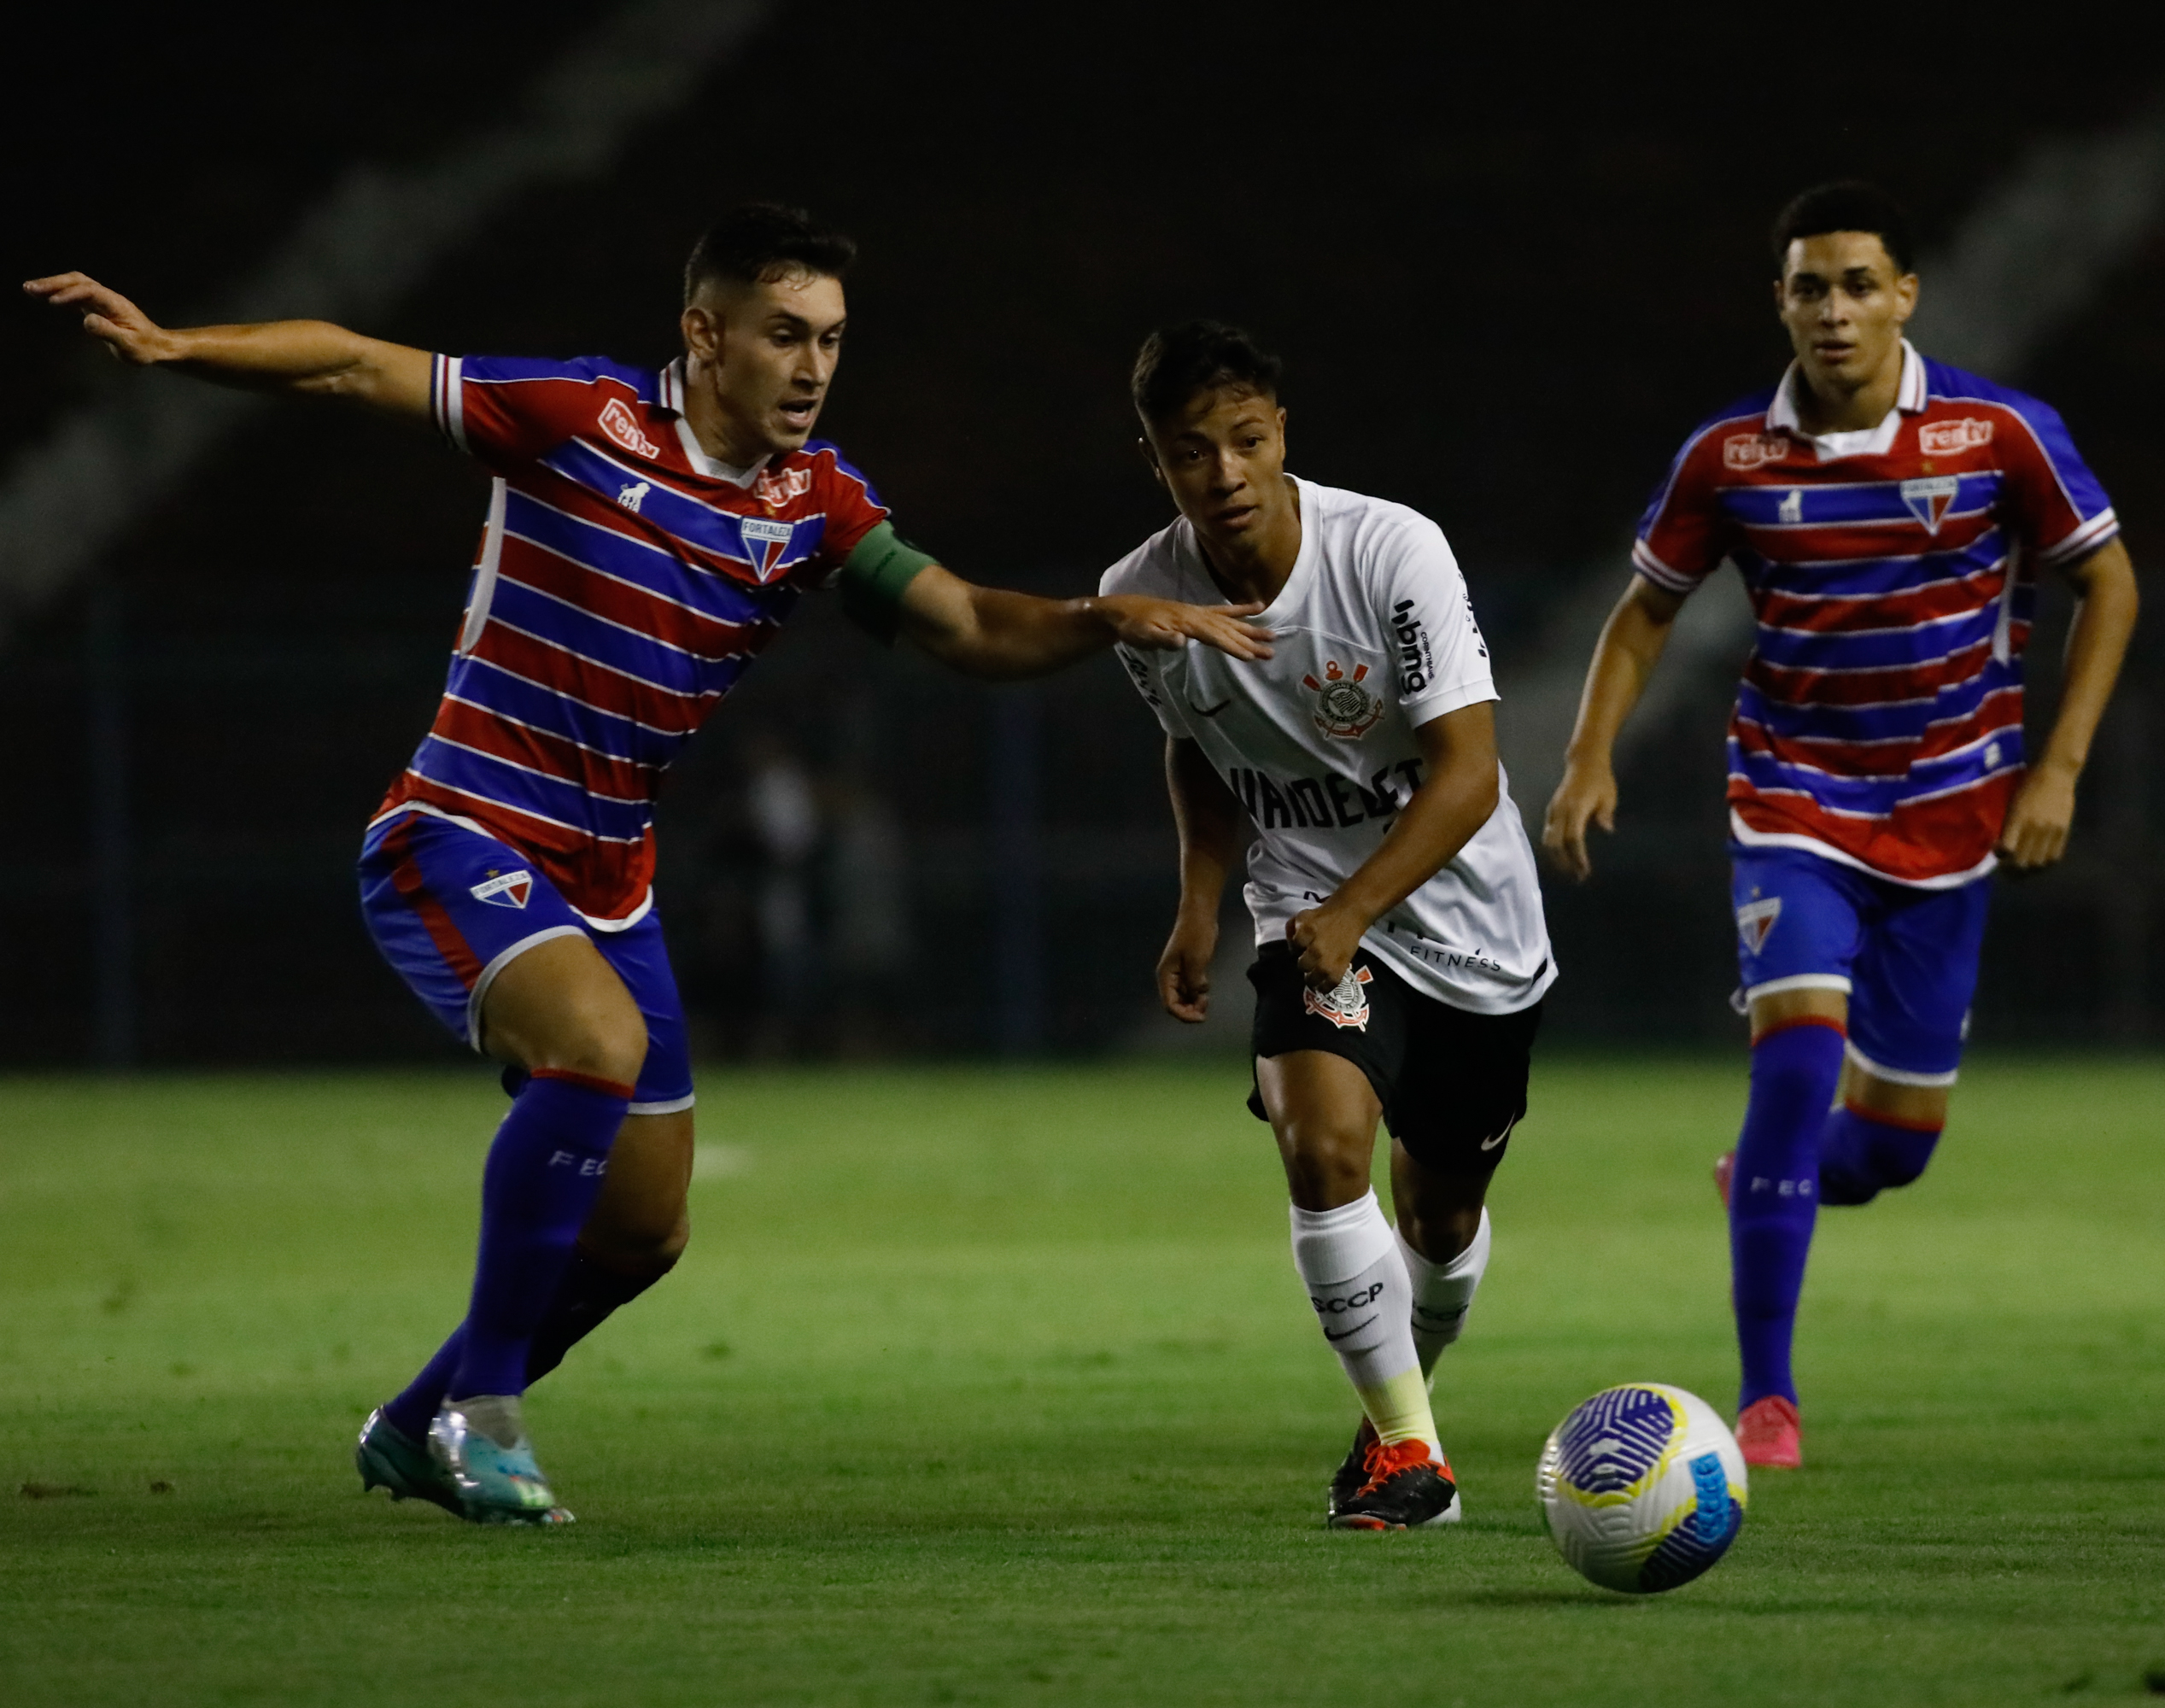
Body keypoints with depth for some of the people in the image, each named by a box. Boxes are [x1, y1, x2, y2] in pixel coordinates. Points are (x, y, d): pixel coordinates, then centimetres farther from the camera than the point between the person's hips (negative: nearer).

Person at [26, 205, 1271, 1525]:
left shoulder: (817, 502, 2)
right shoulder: (582, 419, -13)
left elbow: (970, 628, -2)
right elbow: (351, 368, -10)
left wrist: (1110, 619, -20)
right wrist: (170, 346, -23)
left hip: (606, 882, 7)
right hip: (458, 838, -7)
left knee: (645, 1231, 8)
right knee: (599, 1045, -33)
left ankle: (419, 1428, 30)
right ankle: (483, 1406, -19)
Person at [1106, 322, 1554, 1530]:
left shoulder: (1391, 549, -23)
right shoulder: (1143, 601, -11)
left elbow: (1469, 772, -25)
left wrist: (1353, 908, -36)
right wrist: (1201, 902, -1)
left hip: (1468, 915, -1)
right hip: (1311, 911, 1)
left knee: (1444, 1210, 12)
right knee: (1324, 1145, -25)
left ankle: (1408, 1390, 42)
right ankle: (1404, 1445, -15)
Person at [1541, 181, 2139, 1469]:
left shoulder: (2001, 433, -10)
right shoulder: (1728, 456, -7)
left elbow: (2110, 586, 0)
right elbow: (1649, 606, 8)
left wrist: (2060, 769, -7)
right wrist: (1593, 755, -7)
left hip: (1950, 813, 1)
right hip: (1795, 796, -1)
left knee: (1896, 1141, 4)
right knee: (1799, 1047, -23)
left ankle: (1769, 1181, 43)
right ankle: (1767, 1398, -16)